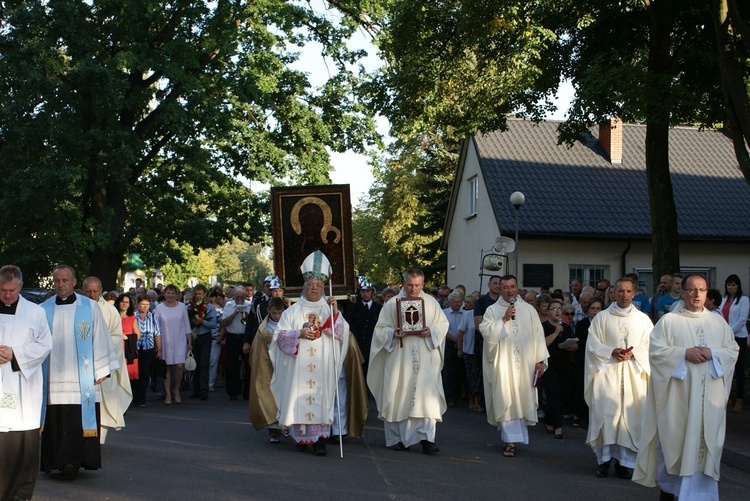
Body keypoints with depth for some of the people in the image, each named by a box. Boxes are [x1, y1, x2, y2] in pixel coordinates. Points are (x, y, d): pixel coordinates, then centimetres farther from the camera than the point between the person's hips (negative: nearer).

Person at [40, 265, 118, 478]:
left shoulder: (90, 307, 3)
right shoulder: (44, 310, 8)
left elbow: (100, 339, 4)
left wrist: (101, 370, 2)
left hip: (81, 379, -2)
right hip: (52, 378, 2)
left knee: (79, 420, -5)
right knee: (56, 423, 2)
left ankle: (74, 460, 0)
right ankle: (58, 461, 12)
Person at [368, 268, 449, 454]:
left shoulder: (431, 303, 9)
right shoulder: (392, 304, 4)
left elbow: (443, 324, 11)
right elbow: (381, 328, 4)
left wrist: (431, 331, -9)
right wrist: (393, 334, -16)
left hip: (425, 359, 1)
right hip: (399, 358, -1)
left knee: (426, 395, -9)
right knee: (399, 397, 3)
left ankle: (426, 437, -9)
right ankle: (397, 438, 13)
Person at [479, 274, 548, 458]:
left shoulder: (529, 310, 8)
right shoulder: (492, 310, 4)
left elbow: (538, 335, 6)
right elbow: (486, 331, -9)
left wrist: (540, 360, -1)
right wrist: (504, 319, -16)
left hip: (525, 364, 2)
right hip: (502, 364, -2)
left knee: (522, 400, 6)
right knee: (506, 401, -5)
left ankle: (513, 436, 24)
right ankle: (511, 440, -3)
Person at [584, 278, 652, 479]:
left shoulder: (643, 319, 8)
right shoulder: (602, 317, 6)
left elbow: (650, 346, 4)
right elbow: (592, 344, 2)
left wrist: (634, 353, -13)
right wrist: (611, 352, -13)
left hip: (633, 375, 1)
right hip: (606, 373, -1)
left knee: (631, 416, -1)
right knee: (605, 415, -6)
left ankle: (625, 461, 7)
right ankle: (604, 458, 4)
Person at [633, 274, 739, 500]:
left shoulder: (718, 322, 11)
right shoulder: (668, 321, 1)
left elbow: (733, 349, 8)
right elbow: (655, 350, -5)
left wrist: (712, 353, -11)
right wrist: (684, 353, -16)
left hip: (709, 396, 2)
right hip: (678, 395, -2)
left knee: (705, 442, 1)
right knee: (674, 438, 2)